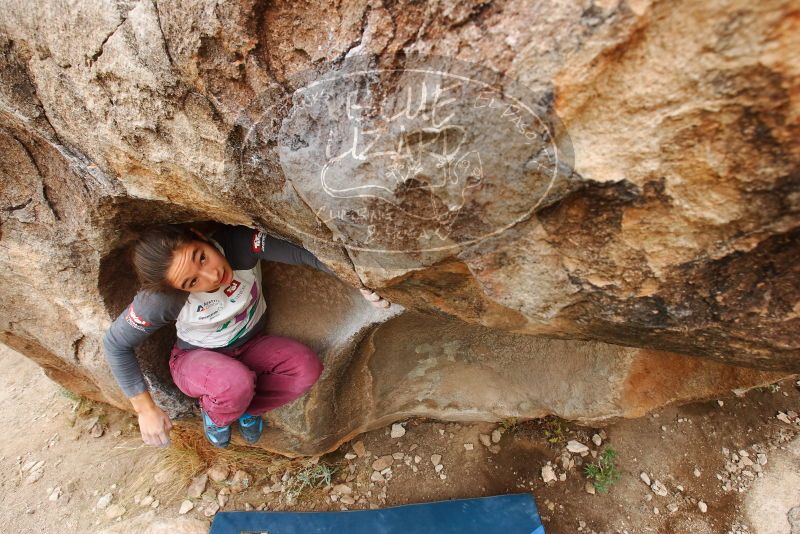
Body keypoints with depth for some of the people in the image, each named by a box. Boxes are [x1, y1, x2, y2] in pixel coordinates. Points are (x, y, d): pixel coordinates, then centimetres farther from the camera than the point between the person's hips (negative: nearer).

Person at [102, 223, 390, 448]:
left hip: (250, 346, 3)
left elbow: (302, 252, -36)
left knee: (307, 367, -25)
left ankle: (245, 407, 4)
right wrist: (146, 410, -15)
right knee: (236, 384, -37)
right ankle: (215, 414, 2)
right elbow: (115, 344, -17)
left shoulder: (239, 243, -33)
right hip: (196, 359, -2)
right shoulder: (162, 301, -32)